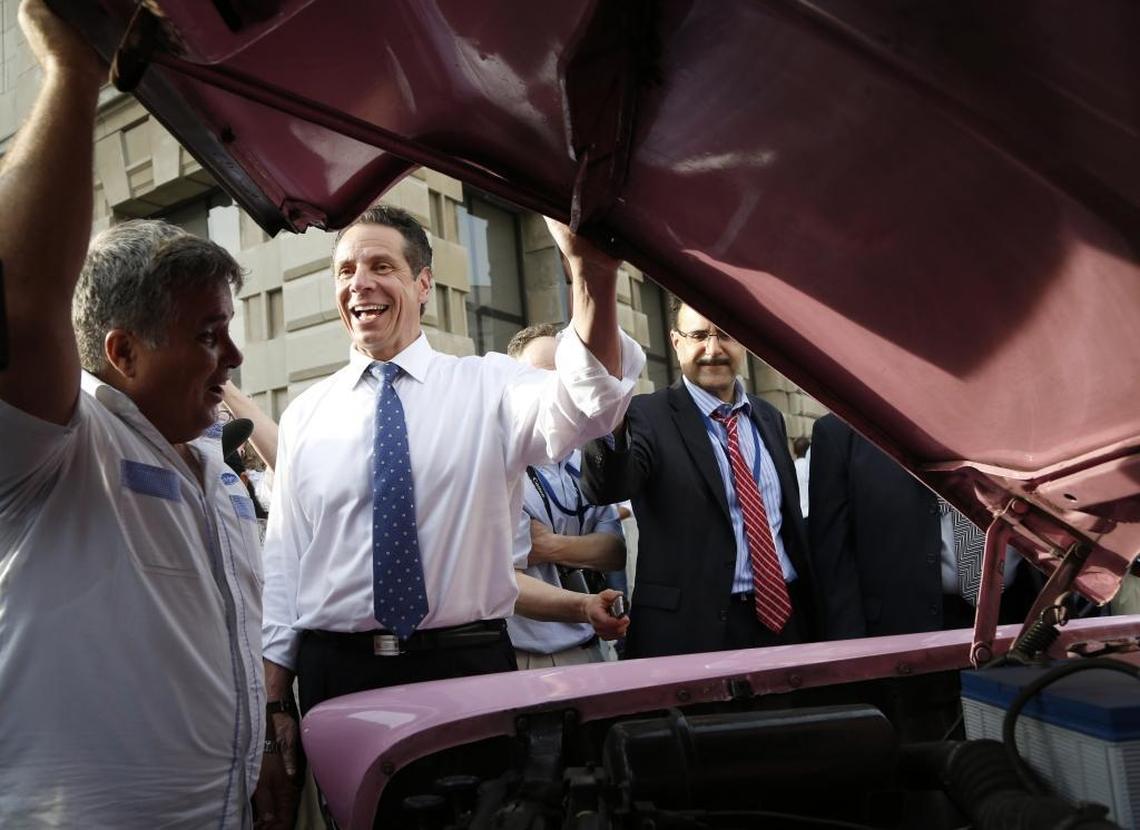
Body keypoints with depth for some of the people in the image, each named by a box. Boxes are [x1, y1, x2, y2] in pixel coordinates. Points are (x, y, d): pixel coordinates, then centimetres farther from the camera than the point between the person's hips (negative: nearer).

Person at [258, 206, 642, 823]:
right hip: (337, 676, 2)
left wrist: (594, 274, -43)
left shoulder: (486, 385, -2)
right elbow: (283, 564, 7)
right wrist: (273, 707, 4)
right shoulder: (304, 416, 6)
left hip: (468, 667, -1)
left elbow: (587, 402, -24)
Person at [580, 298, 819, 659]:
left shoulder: (768, 417, 12)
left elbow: (790, 520, 16)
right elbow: (605, 489, -26)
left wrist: (811, 613, 12)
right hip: (692, 630, -5)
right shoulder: (648, 416, -8)